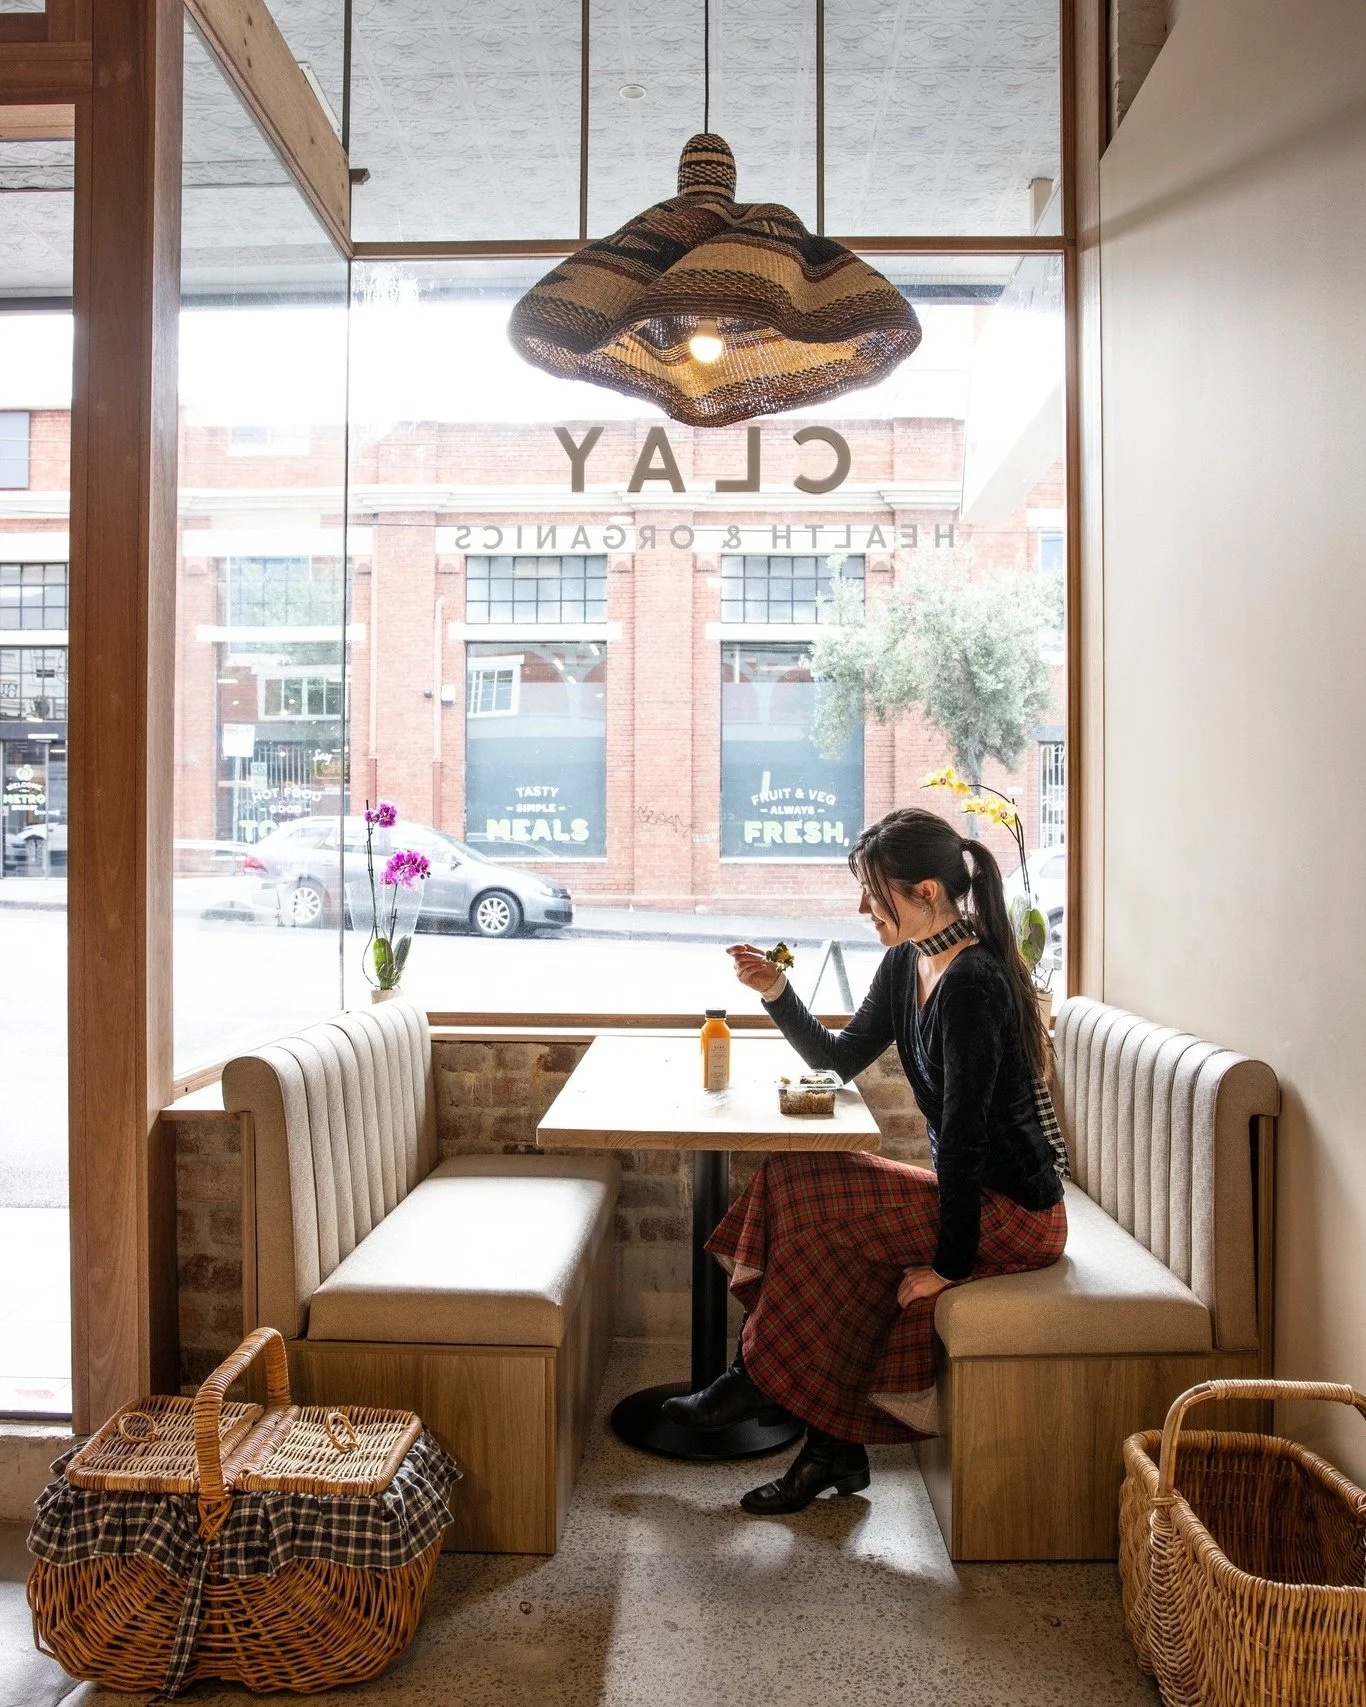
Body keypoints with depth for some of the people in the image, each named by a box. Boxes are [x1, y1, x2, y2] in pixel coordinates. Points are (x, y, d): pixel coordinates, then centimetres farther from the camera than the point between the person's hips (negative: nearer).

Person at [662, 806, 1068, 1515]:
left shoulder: (972, 983, -25)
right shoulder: (908, 962, 4)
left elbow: (963, 1134, -24)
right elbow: (841, 1058, 13)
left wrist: (951, 1262, -20)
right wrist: (776, 992, 0)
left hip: (1015, 1213, -9)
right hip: (969, 1190, 9)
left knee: (804, 1186, -15)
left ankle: (759, 1377, 8)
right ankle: (835, 1450, 3)